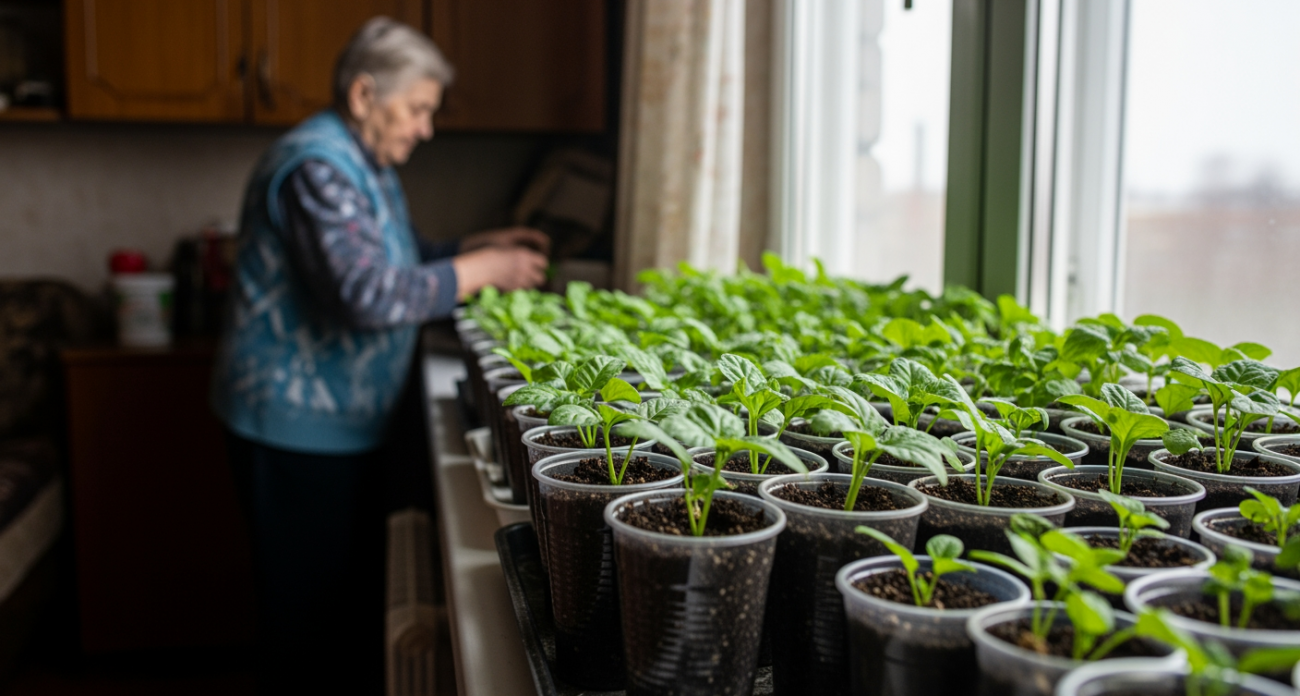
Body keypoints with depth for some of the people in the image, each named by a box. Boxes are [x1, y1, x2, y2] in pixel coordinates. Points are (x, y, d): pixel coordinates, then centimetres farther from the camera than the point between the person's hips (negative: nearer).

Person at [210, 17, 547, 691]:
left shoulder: (362, 164, 13)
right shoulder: (318, 167, -21)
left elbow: (396, 259, 24)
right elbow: (370, 295, -32)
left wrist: (477, 245, 9)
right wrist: (482, 270, -21)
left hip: (340, 421, 10)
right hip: (296, 426, -10)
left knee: (353, 582, 20)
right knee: (308, 600, 2)